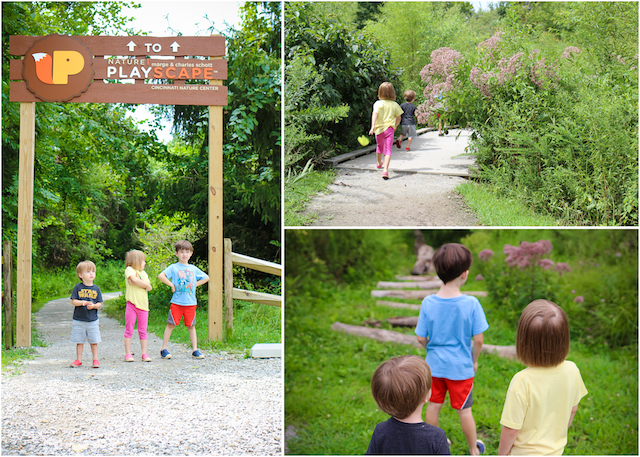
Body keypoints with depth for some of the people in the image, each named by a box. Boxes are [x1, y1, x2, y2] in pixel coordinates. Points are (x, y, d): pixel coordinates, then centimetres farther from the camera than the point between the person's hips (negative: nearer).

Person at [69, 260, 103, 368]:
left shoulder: (96, 289, 4)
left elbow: (100, 304, 3)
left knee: (94, 342, 3)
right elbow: (74, 301, -5)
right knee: (79, 341, 7)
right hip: (79, 320, -1)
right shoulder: (78, 287, -1)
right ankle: (78, 360, 18)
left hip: (93, 321, 1)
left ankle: (95, 359, 14)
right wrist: (83, 303, -22)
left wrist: (93, 305, -17)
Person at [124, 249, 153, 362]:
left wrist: (136, 282, -8)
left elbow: (149, 287, 3)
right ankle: (128, 353, 5)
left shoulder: (143, 273, 17)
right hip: (132, 304, -5)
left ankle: (144, 353, 11)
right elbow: (134, 279, -20)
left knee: (143, 331, 7)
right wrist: (144, 284, -5)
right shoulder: (129, 270, 1)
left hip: (143, 304, 5)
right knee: (129, 330, 0)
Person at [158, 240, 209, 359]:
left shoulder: (193, 269, 12)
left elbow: (206, 278, 21)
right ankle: (164, 349, 8)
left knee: (191, 326, 7)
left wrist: (195, 284, 9)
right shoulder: (173, 267, 0)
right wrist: (171, 285, -10)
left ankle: (195, 350, 11)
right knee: (171, 325, 0)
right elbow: (161, 276, -10)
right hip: (176, 302, -3)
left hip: (190, 303, 3)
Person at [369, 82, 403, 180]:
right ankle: (385, 169, -24)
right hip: (389, 129, -1)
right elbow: (398, 118, 8)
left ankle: (379, 163, 51)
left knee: (380, 146, 24)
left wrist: (372, 126, -28)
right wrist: (395, 126, 27)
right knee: (388, 150, -6)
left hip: (379, 129, 1)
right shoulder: (394, 105, 0)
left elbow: (375, 114, -20)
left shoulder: (378, 104, -5)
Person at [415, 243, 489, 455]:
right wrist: (474, 359, 4)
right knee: (464, 410, 14)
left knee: (433, 405, 19)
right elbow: (479, 339, -15)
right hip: (461, 367, -2)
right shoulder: (471, 303, -21)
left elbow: (421, 338, -7)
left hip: (434, 364, 2)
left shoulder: (428, 303, -14)